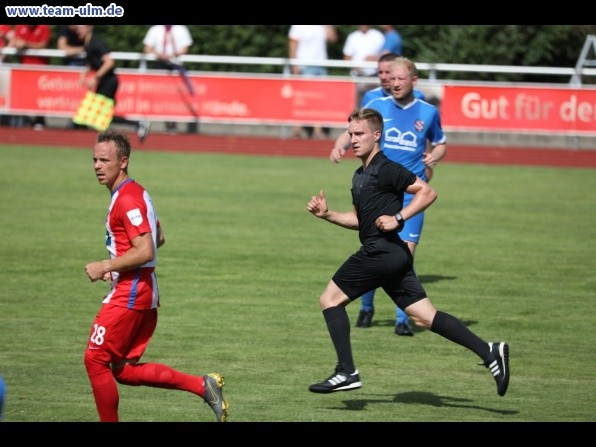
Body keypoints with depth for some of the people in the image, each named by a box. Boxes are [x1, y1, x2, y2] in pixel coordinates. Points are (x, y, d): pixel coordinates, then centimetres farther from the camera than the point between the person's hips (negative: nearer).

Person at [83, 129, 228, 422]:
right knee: (124, 370, 9)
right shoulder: (136, 192, 15)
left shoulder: (127, 199, -17)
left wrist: (105, 266, -16)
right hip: (145, 293, 10)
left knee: (95, 359, -3)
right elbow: (158, 238, 27)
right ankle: (202, 386, 7)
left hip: (129, 296, -10)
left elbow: (145, 251, -24)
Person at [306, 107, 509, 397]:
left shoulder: (386, 169, -9)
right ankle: (489, 352, -2)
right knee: (424, 317, 4)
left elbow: (427, 192, -14)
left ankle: (346, 372, -4)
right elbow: (359, 220, 29)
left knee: (330, 299, -2)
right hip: (394, 255, 10)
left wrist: (398, 218, -19)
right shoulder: (360, 175, 20)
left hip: (382, 251, -10)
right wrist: (327, 215, 16)